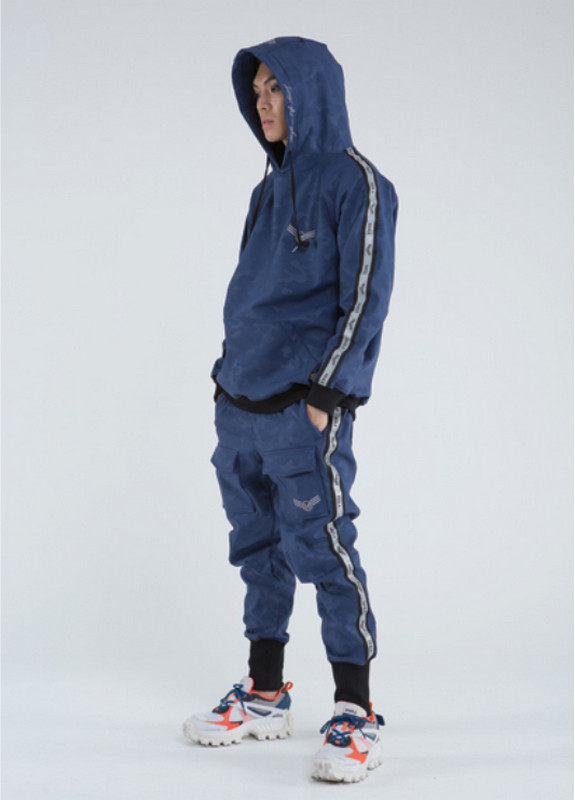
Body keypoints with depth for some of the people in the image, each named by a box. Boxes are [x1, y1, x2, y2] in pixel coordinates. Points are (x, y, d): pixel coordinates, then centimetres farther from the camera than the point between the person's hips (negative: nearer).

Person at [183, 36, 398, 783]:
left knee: (322, 548, -7)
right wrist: (230, 373, 17)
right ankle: (265, 695, 24)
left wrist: (325, 393, -16)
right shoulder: (270, 188, 18)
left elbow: (365, 299, -11)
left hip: (304, 411, -8)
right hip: (239, 406, 8)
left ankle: (356, 715, 2)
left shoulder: (355, 181, -5)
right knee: (259, 550, 12)